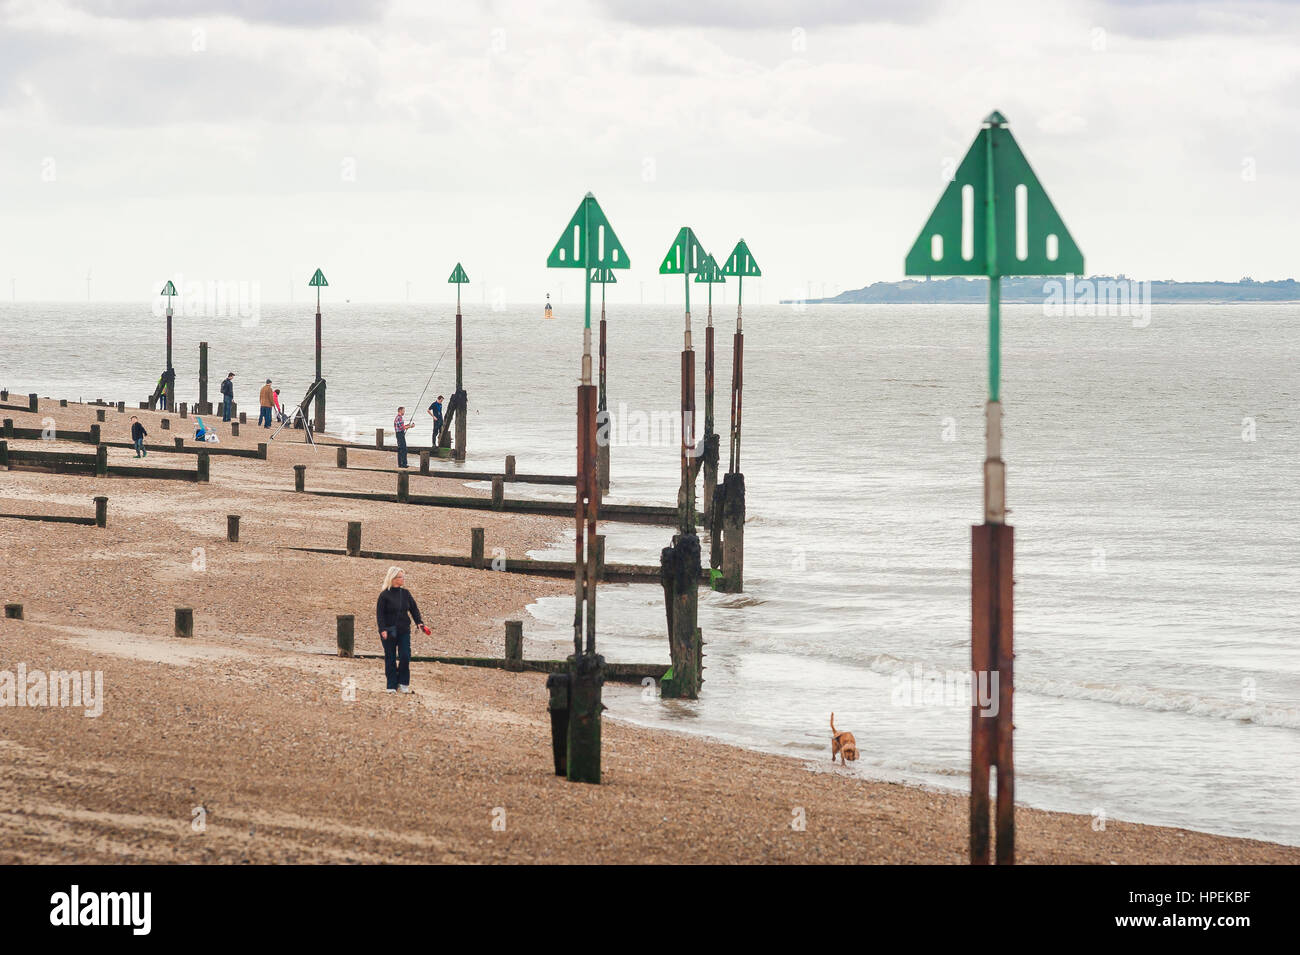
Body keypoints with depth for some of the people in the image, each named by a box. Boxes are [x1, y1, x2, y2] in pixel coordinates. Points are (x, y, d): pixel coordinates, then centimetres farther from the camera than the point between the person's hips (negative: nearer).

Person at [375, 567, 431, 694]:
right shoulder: (384, 595, -6)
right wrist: (383, 629, -17)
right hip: (389, 631, -3)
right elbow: (379, 613, -7)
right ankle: (392, 686, 10)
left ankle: (403, 683, 9)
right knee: (390, 659, 2)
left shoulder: (405, 593, 7)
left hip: (404, 631, 3)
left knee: (405, 656, -5)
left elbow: (414, 609, 10)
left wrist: (419, 622, -4)